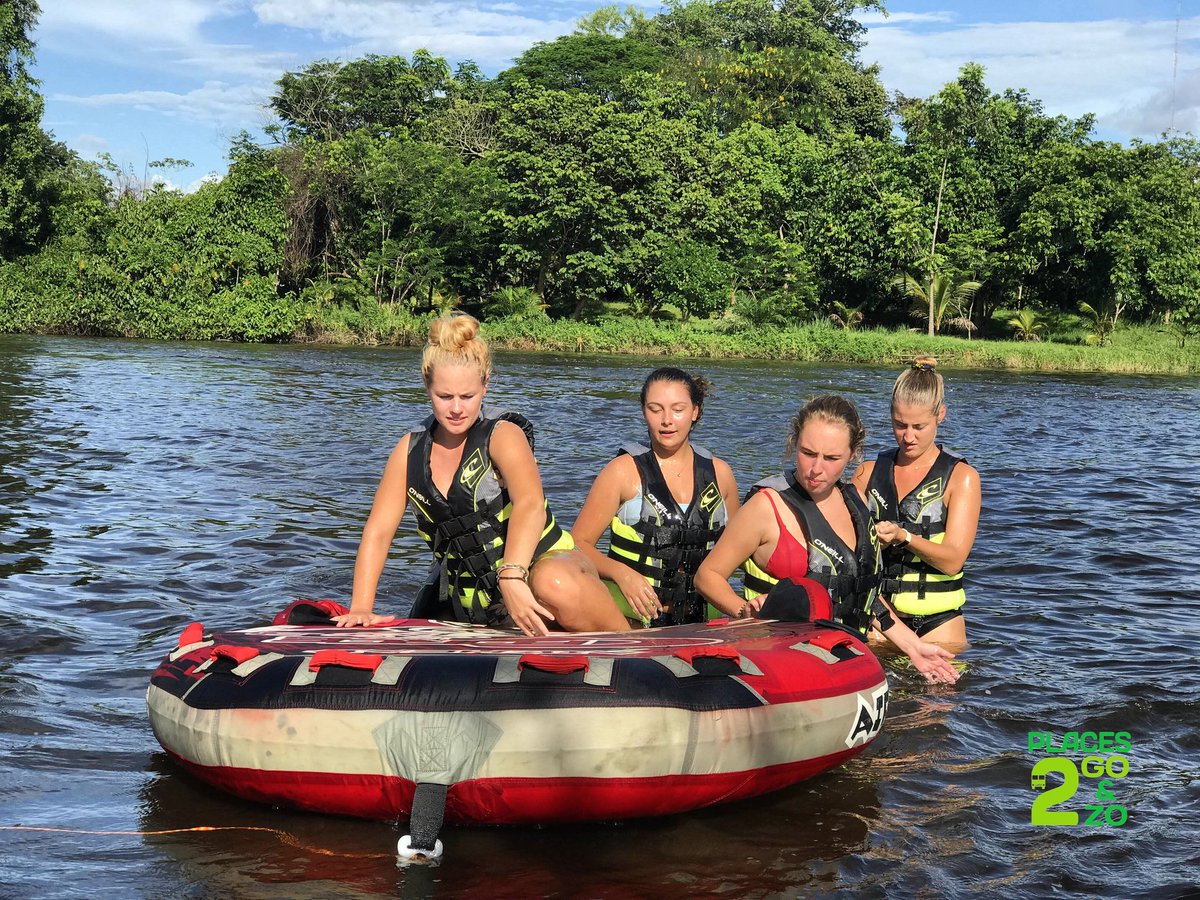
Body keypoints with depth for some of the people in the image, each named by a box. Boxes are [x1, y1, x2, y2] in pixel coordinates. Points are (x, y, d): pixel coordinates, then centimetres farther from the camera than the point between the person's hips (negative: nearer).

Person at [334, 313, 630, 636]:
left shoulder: (502, 436, -6)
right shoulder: (411, 449, 8)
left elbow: (530, 505, -25)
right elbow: (377, 532, 7)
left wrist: (512, 576, -41)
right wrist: (360, 609, -6)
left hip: (543, 564, -4)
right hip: (487, 613, 5)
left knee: (556, 585, -38)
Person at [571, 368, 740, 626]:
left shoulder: (719, 473, 12)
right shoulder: (624, 471, 2)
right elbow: (578, 544, 0)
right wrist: (621, 573, -17)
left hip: (699, 621, 2)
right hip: (631, 618, -2)